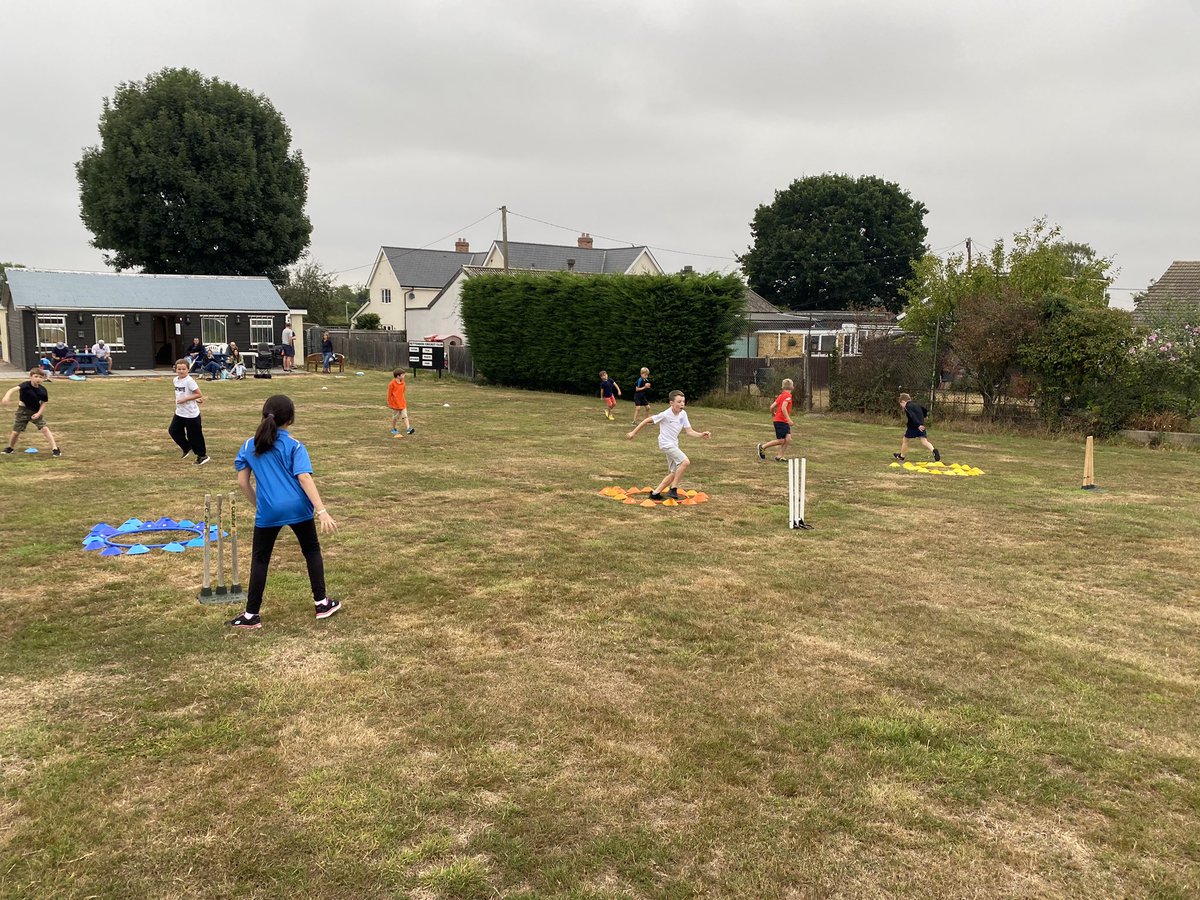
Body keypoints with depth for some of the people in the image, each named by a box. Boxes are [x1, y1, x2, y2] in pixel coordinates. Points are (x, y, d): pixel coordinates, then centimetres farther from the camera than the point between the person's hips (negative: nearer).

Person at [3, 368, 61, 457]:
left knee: (44, 429, -12)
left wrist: (39, 413, -15)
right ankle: (9, 448, 33)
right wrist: (7, 396, -61)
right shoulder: (26, 385, -24)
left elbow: (43, 403, 0)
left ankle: (55, 448, -8)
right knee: (15, 432, 6)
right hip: (23, 411, -1)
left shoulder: (43, 390, -13)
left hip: (36, 412, 1)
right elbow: (14, 389, -41)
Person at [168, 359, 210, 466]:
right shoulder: (176, 380, 6)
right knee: (173, 431, 9)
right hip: (179, 412, 8)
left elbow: (199, 394, -19)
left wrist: (185, 399, -22)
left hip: (191, 414, -8)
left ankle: (202, 456, 15)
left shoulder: (189, 381, -17)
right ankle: (187, 448, 28)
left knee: (194, 435, 1)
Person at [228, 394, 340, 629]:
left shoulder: (249, 446, 6)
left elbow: (242, 482, 5)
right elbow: (304, 478, -14)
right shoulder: (294, 446, -3)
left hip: (267, 512, 1)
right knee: (312, 551, 18)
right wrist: (321, 510, -18)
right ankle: (322, 603, 20)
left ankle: (251, 615, 13)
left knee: (260, 559, 12)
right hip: (298, 508, -1)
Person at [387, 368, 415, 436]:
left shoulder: (402, 383, 6)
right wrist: (390, 403, -5)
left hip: (402, 403, 5)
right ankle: (393, 429, 25)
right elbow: (389, 394, -8)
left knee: (405, 416, -4)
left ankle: (408, 429, -11)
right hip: (395, 403, -5)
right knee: (395, 417, 8)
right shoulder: (392, 384, -13)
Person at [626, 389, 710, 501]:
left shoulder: (683, 414, 1)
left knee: (673, 474, 11)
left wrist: (701, 434, -17)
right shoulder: (666, 415, -16)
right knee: (685, 462, -24)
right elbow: (647, 420, -8)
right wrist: (634, 432, -4)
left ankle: (655, 493, 20)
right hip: (666, 444, -8)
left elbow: (689, 431, 1)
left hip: (674, 445, 8)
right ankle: (673, 489, -17)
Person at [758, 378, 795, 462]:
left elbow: (772, 407, 11)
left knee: (788, 439, -1)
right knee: (780, 441, -3)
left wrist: (773, 415, 28)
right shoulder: (788, 395, -12)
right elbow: (783, 408, -25)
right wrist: (789, 419, -28)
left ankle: (779, 456, 0)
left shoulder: (781, 395, 13)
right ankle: (762, 447, 10)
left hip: (784, 422, 9)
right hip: (780, 421, -9)